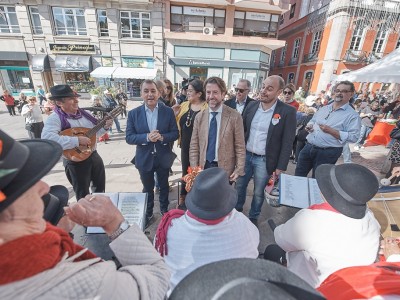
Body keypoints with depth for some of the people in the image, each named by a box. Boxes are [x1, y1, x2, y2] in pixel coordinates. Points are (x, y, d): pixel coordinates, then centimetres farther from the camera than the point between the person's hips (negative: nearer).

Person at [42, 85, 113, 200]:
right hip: (75, 161, -6)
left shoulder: (84, 113, 4)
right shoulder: (55, 118, -17)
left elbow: (96, 132, 14)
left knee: (100, 186, 23)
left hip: (94, 155, 7)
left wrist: (105, 127, -6)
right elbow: (47, 138, -34)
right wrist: (77, 140, -34)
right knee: (83, 194, 11)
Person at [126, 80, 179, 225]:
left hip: (163, 157, 0)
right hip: (144, 158, 0)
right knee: (147, 188, 20)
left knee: (164, 186, 21)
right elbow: (129, 137, -9)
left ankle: (164, 209, 47)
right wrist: (147, 137, -26)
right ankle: (148, 212, 44)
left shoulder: (168, 111, -8)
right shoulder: (133, 113, -7)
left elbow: (175, 133, -7)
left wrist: (162, 137, -26)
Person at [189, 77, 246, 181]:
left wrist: (239, 170, -11)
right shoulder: (199, 117, 1)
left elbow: (240, 147, -6)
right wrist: (194, 169, -4)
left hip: (225, 169, -2)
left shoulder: (234, 116, -8)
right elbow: (194, 146, 2)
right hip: (203, 167, 3)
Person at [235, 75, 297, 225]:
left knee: (258, 192, 13)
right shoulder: (252, 105, 0)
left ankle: (253, 217, 38)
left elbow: (287, 142, -10)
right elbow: (242, 130, 7)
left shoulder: (288, 111, -12)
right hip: (245, 155, 4)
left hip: (264, 160, -3)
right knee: (239, 186, 17)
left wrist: (281, 167, -10)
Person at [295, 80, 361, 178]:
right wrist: (309, 126, -1)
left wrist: (331, 131, -21)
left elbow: (353, 137, -14)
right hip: (309, 147, 5)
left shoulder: (352, 115, -7)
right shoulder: (323, 108, 11)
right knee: (298, 175, 12)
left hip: (328, 153, -5)